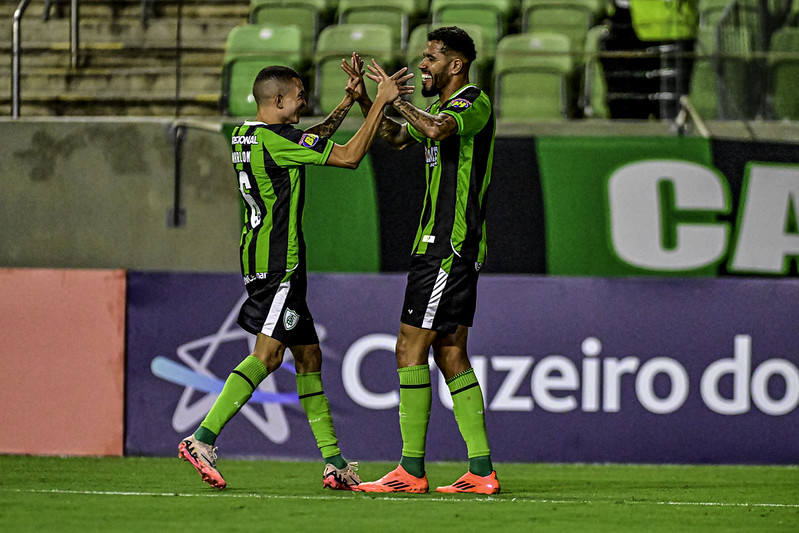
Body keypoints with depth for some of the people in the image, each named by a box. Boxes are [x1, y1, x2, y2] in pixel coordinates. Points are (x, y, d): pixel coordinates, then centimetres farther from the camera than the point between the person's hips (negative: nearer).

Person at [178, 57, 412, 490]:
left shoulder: (245, 136, 14)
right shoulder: (278, 139, -14)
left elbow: (313, 142, 31)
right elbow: (349, 156, -14)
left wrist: (348, 101, 28)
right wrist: (380, 102, -7)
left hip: (258, 257, 10)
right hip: (278, 262, -10)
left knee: (308, 356, 12)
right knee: (267, 354, -16)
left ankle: (333, 462, 14)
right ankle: (202, 439, -23)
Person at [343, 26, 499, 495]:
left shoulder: (475, 102, -10)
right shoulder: (445, 108, 19)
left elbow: (436, 129, -32)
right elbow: (398, 137, 34)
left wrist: (395, 97, -18)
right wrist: (364, 98, 19)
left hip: (448, 247, -10)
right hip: (446, 247, 10)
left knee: (411, 350, -9)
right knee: (451, 355, 8)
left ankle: (411, 470, -8)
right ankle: (481, 471, 6)